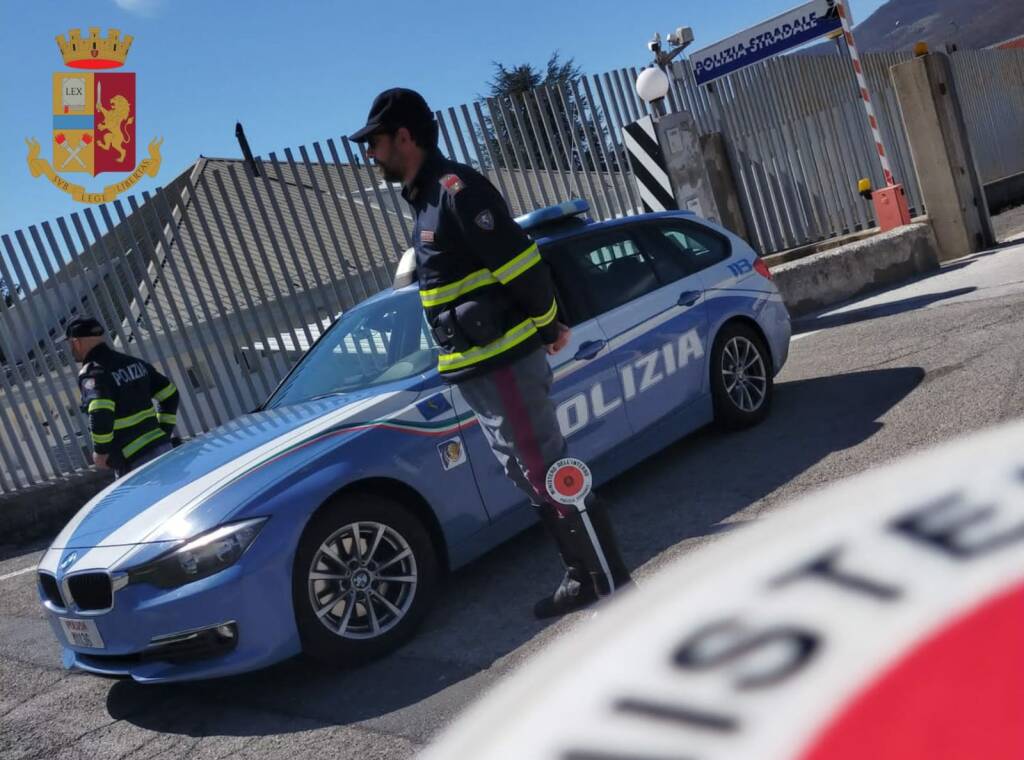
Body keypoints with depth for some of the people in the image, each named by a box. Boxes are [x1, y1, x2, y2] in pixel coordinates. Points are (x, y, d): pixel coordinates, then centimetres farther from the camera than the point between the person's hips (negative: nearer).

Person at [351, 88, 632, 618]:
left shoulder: (455, 188, -14)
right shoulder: (426, 200, 17)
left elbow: (520, 263, -19)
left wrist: (547, 325, -6)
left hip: (505, 365, -10)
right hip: (477, 371, 10)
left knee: (553, 476, -6)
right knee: (535, 480, 16)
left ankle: (615, 589, 4)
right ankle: (582, 580, 27)